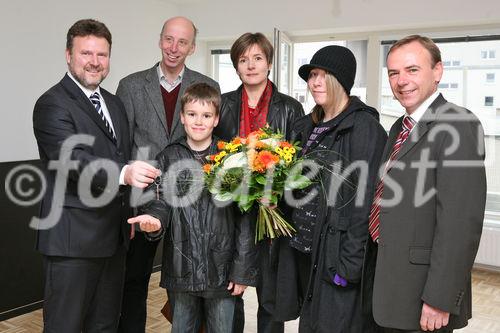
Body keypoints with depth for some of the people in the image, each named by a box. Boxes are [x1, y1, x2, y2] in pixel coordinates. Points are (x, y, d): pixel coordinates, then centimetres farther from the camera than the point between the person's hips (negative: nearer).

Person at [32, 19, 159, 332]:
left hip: (115, 235, 8)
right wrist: (123, 173, -40)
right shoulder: (52, 104, -10)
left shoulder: (115, 103, 15)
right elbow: (74, 160, -24)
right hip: (73, 237, -7)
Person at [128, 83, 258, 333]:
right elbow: (162, 201, 2)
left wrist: (243, 270, -6)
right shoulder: (169, 157, 3)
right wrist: (154, 219, -22)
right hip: (181, 268, 2)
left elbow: (243, 218, -3)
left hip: (222, 269, -1)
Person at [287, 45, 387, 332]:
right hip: (307, 248, 7)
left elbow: (365, 199, -18)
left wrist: (351, 261, -20)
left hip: (339, 251, -7)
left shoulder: (364, 127, -13)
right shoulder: (309, 126, 11)